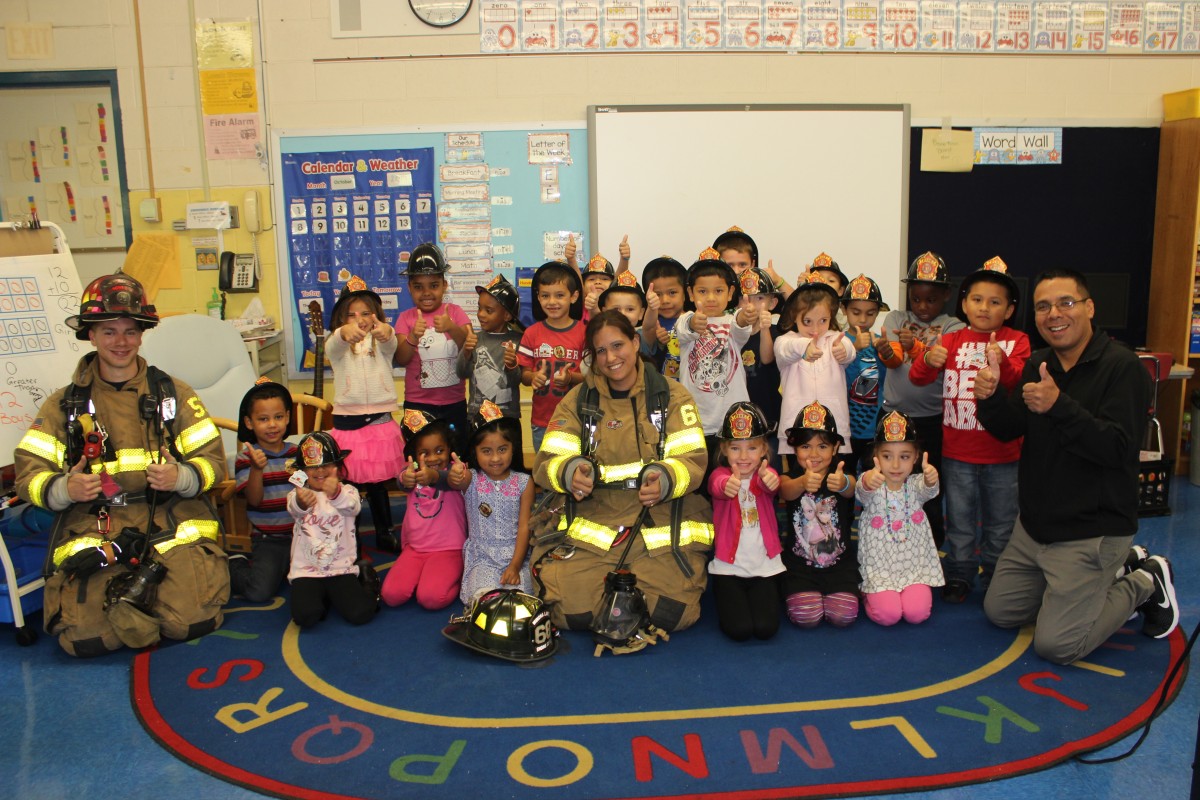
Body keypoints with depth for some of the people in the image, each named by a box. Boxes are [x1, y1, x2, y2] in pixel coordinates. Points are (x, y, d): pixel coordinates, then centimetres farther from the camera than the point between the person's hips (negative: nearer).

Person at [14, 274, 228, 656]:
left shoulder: (174, 393, 13)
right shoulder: (64, 404, 14)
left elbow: (212, 459, 8)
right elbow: (29, 473, 8)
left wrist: (180, 477, -14)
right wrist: (65, 489, -14)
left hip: (172, 522, 0)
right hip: (93, 528, 0)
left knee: (193, 620, -20)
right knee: (86, 637, -22)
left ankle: (144, 587, 9)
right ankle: (124, 595, 8)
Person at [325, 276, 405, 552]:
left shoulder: (381, 342, 6)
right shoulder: (336, 345, 3)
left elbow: (391, 344, -19)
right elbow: (335, 344, -22)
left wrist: (385, 331, -46)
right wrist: (346, 332, -48)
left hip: (381, 421, 1)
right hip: (347, 422, -1)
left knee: (378, 482, 10)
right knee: (350, 482, 2)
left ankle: (385, 533, 25)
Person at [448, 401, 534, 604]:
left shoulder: (523, 483, 0)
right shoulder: (471, 479, -3)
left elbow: (524, 527, -2)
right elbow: (456, 482, -29)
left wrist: (515, 566, -13)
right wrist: (454, 476, -56)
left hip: (516, 556, 1)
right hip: (482, 558, -1)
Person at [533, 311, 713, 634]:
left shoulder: (672, 395, 7)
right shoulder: (577, 399, 10)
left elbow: (694, 459, -3)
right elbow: (547, 461, 2)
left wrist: (666, 480, -26)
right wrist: (569, 472, -22)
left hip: (662, 526, -1)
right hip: (591, 526, 1)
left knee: (670, 615, -18)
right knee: (574, 614, -17)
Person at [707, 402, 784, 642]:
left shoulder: (764, 473, -1)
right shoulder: (720, 473, -3)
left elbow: (771, 483, -26)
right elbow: (717, 485, -29)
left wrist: (769, 479, -53)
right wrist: (727, 484, -55)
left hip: (765, 565, 1)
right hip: (728, 566, -1)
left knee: (766, 627, -12)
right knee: (739, 628, -15)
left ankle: (760, 596, 21)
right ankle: (727, 600, 19)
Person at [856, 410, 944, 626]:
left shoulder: (916, 484, -1)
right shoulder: (872, 485, -8)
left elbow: (927, 490, -24)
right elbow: (862, 493, -31)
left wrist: (930, 479, -50)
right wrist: (868, 481, -57)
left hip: (914, 564, 2)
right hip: (880, 566, -2)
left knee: (917, 613, -16)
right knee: (887, 614, -18)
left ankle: (913, 590, 17)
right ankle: (869, 595, 15)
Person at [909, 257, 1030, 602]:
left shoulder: (1016, 341, -2)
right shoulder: (951, 341, 2)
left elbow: (1021, 381, -18)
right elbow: (918, 378, -7)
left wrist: (1001, 363, -38)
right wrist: (928, 360, -29)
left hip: (1003, 452, -1)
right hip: (958, 450, 1)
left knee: (1001, 522, 12)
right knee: (959, 521, 12)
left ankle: (996, 580, 27)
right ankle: (959, 576, 25)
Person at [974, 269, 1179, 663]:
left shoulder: (1123, 367, -16)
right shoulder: (1037, 366, 6)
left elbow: (1118, 448, -26)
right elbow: (1009, 430, 5)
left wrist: (1058, 406, -39)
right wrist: (990, 397, -17)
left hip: (1092, 533, -7)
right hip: (1034, 525, 8)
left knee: (1056, 646, -7)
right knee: (1000, 613, 15)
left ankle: (1145, 584, 17)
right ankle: (1115, 571, 26)